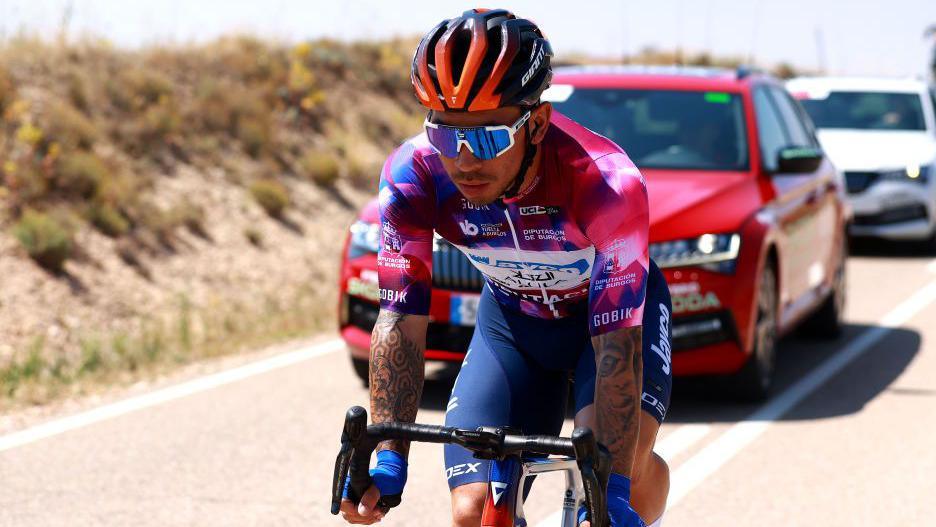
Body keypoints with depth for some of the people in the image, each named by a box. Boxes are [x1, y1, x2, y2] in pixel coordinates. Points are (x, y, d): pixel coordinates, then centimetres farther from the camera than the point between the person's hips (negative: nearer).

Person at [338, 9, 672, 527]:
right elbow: (400, 322, -26)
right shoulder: (412, 175, -29)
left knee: (624, 465, -29)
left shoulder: (607, 183, -38)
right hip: (512, 320, 3)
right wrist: (386, 463, -35)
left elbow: (617, 346, -37)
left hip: (614, 309, -3)